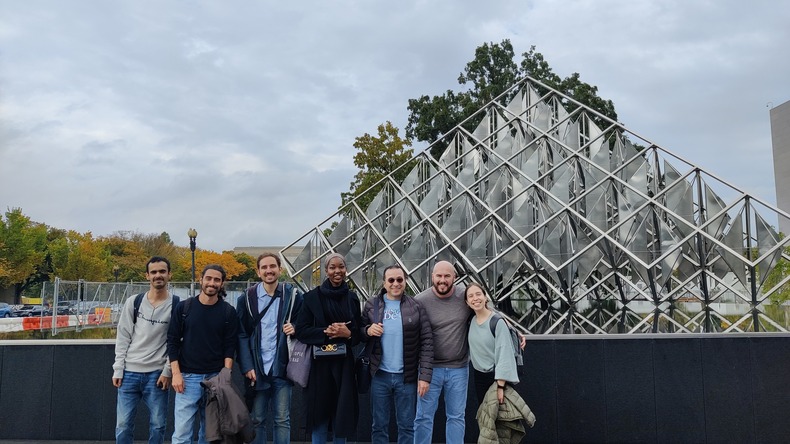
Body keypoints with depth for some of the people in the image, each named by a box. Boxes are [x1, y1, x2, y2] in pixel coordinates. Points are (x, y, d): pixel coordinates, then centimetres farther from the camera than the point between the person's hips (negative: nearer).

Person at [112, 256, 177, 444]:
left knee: (157, 425, 6)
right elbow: (122, 337, 4)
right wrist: (118, 369, 0)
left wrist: (167, 371, -8)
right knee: (123, 425, 5)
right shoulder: (133, 302, 3)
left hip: (157, 374, -1)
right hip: (129, 372, 2)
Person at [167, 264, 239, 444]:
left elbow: (230, 347, 0)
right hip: (187, 377, 0)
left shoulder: (228, 311, 2)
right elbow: (172, 341, 3)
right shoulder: (184, 307, 2)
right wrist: (176, 373, -5)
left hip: (216, 378, 1)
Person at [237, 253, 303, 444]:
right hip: (256, 369, 0)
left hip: (282, 368, 0)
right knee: (257, 420, 10)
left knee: (282, 420, 7)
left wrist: (295, 328, -13)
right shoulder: (247, 299, 2)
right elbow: (241, 335, 0)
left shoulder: (293, 295, 2)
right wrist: (247, 367, -8)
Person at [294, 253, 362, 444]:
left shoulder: (352, 298, 7)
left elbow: (359, 333, 10)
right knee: (320, 414, 3)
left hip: (344, 364, 2)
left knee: (342, 414, 7)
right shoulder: (312, 297, -2)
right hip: (320, 364, -2)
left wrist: (348, 333, -11)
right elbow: (301, 331, -5)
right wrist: (326, 332, -17)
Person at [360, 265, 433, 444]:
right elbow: (359, 333, 10)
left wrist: (425, 375, -11)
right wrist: (368, 330, -13)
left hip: (407, 376, -1)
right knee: (379, 425, 12)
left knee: (407, 426, 11)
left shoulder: (416, 307, -3)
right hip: (380, 376, 1)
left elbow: (427, 342, -5)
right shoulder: (371, 305, 1)